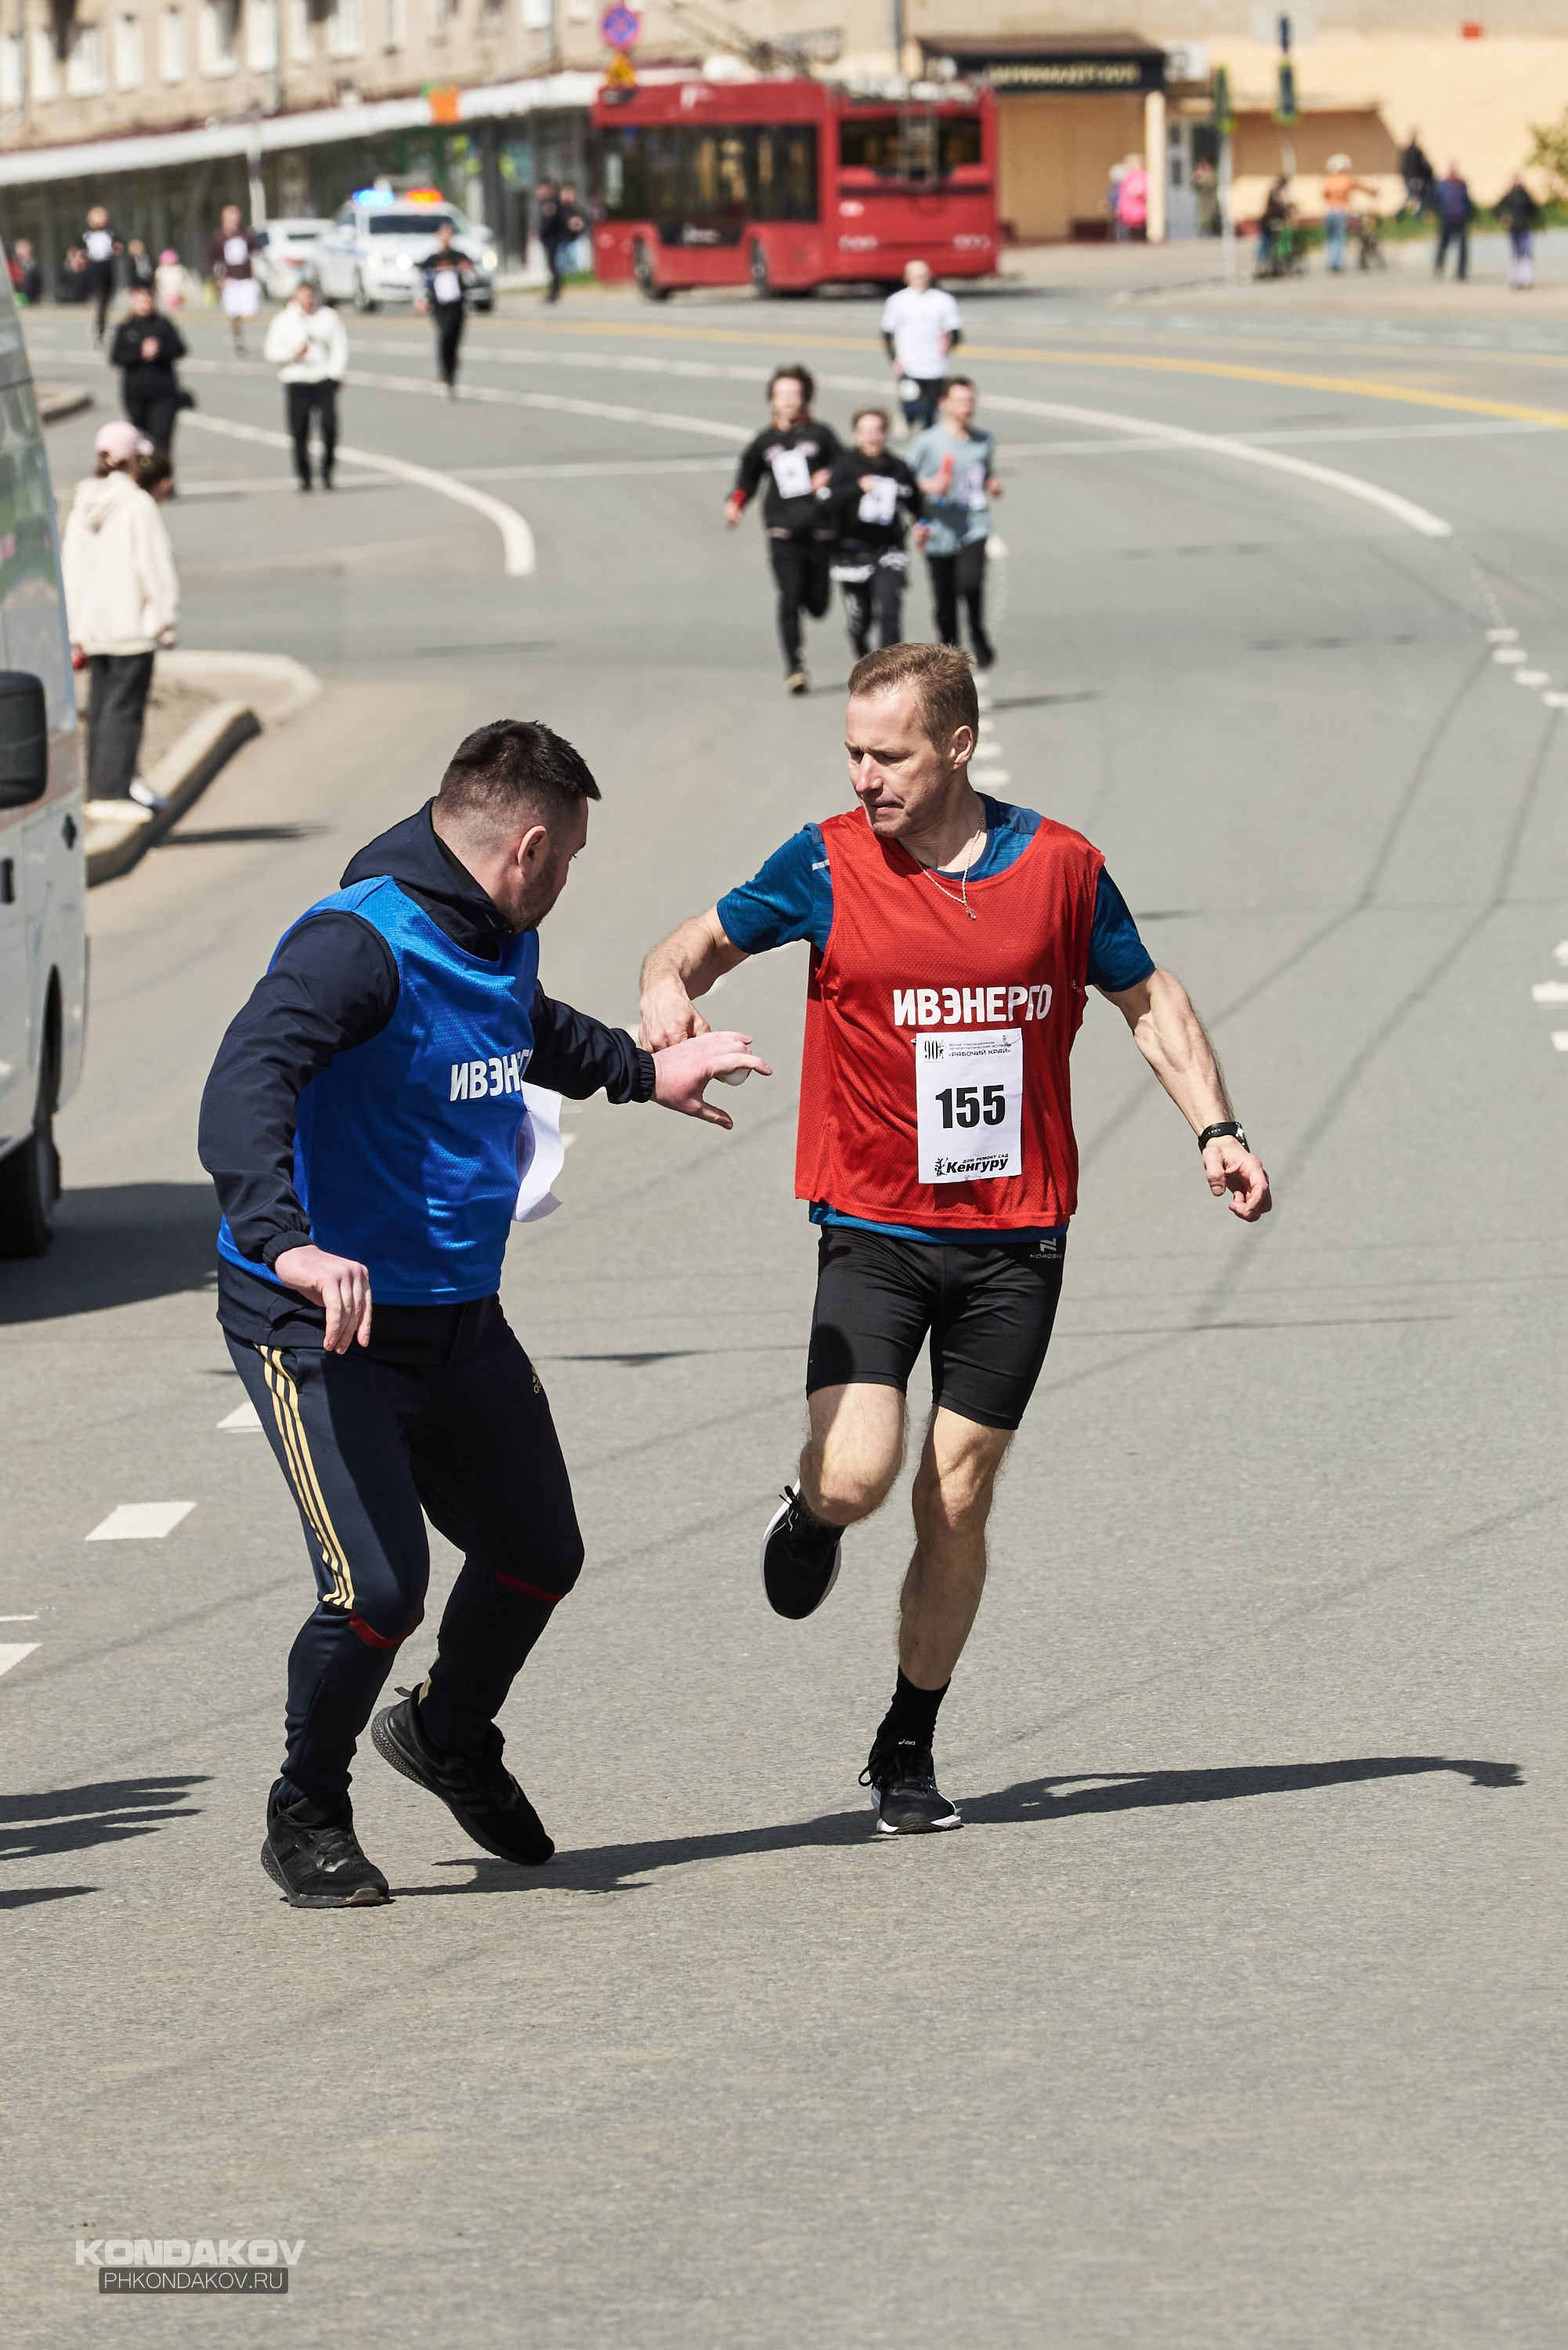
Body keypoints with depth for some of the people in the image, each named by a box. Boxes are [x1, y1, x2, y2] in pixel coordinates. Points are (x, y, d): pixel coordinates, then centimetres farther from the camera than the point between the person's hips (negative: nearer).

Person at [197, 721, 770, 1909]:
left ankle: (451, 1736, 45)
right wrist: (284, 1241, -54)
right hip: (322, 1322, -9)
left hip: (461, 1320, 9)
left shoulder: (501, 942, 7)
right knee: (379, 1587, -17)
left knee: (539, 1556, 15)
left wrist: (641, 1072, 46)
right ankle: (309, 1814, 9)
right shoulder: (358, 944, -23)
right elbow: (246, 1084, -39)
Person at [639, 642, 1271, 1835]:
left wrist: (1217, 1128, 2)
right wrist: (671, 986, -16)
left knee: (955, 1502, 4)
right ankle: (810, 1517, 20)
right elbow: (709, 941, 8)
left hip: (1014, 1240, 1)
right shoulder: (827, 864, -4)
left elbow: (1150, 999, 13)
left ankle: (908, 1749, 21)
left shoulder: (1061, 865, 0)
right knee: (854, 1478, -18)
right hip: (872, 1230, -1)